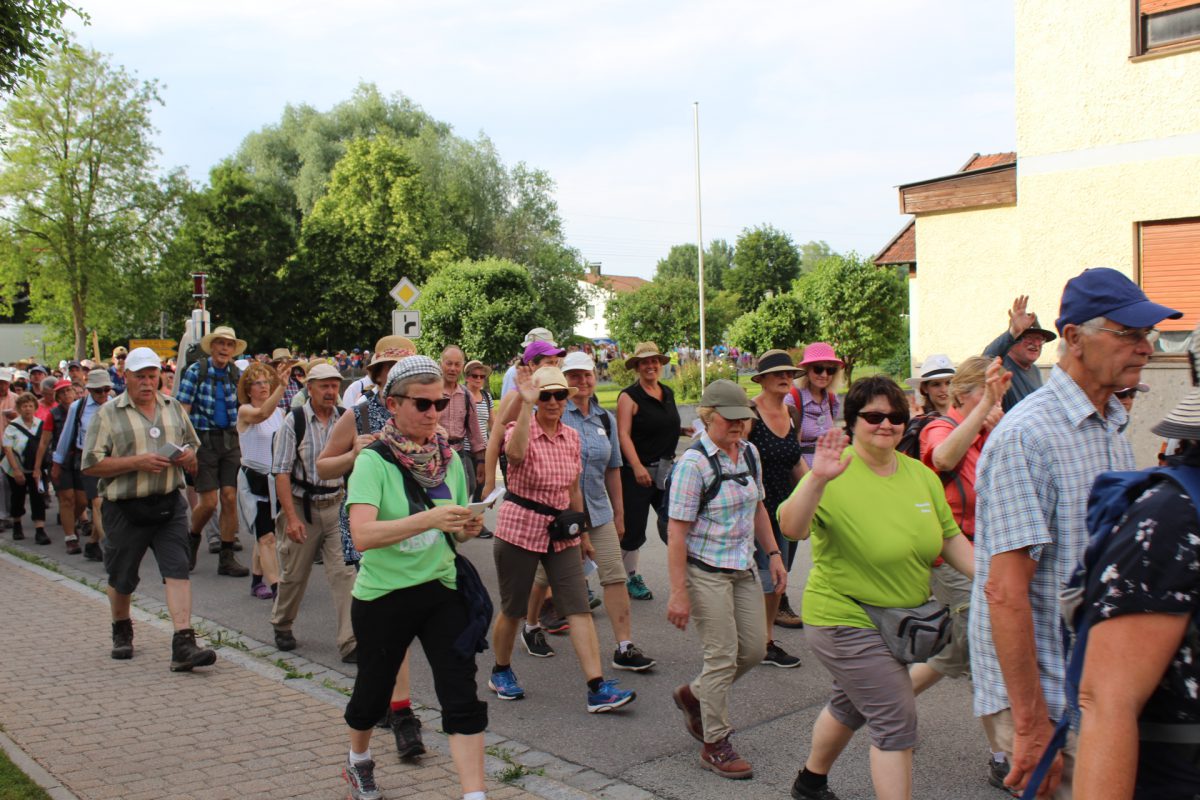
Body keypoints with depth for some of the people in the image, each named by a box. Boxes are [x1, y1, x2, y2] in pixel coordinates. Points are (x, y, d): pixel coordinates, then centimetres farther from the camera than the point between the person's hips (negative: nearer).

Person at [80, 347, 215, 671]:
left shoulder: (174, 408, 11)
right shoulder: (108, 414, -2)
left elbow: (193, 445, 22)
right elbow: (91, 464, -8)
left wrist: (188, 456, -2)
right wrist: (136, 462, -18)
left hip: (170, 504, 2)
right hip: (125, 508, -2)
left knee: (178, 571, -10)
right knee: (122, 578, 13)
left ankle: (183, 644, -13)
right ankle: (121, 630, 39)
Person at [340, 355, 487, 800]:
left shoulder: (449, 458, 2)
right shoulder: (373, 461, -14)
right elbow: (362, 534, -28)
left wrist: (466, 529, -10)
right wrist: (429, 518, -37)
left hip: (441, 589, 3)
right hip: (383, 596, -3)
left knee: (462, 697, -7)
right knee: (374, 691, 16)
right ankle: (358, 760, 47)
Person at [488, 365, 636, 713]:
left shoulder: (572, 437, 6)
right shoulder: (521, 429, -10)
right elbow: (516, 453, -37)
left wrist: (583, 533, 19)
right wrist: (526, 405, -38)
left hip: (561, 531, 5)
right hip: (520, 528, -4)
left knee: (579, 608, -4)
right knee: (513, 609, 9)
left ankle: (597, 688, -5)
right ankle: (501, 672, 34)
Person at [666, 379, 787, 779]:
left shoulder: (750, 453, 4)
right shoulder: (694, 463, -18)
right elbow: (676, 531, -18)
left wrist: (774, 555, 14)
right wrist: (678, 593, -21)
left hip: (743, 568, 7)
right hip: (706, 572, -7)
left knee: (754, 649, 10)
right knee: (723, 656, -3)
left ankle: (694, 695, 34)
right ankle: (715, 746, 13)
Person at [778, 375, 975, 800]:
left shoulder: (921, 475, 1)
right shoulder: (836, 476, -19)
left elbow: (951, 539, 9)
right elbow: (791, 528, -33)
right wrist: (817, 480, -48)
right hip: (846, 620, -7)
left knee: (851, 706, 23)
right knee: (896, 720, -9)